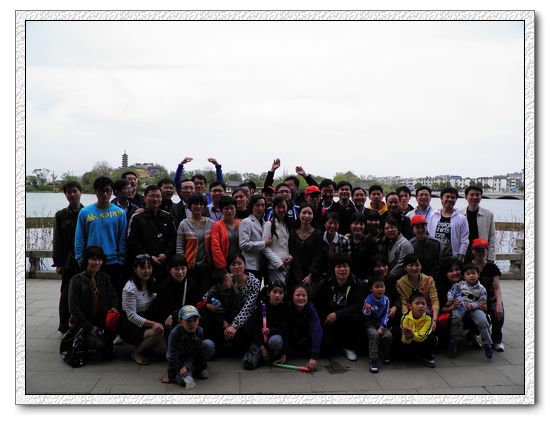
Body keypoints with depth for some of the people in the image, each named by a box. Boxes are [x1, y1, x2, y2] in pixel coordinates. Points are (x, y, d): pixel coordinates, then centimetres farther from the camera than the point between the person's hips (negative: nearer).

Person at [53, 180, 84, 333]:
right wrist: (58, 263, -1)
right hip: (69, 262, 0)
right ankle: (65, 328, 11)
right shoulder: (61, 215, 7)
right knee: (66, 295, 2)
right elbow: (57, 242, 6)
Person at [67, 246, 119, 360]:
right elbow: (74, 308, -10)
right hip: (82, 324, -4)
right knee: (101, 344, -26)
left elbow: (114, 296, 15)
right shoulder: (77, 280, -7)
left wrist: (114, 307, -10)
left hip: (101, 322, 4)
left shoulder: (104, 278, 8)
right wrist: (89, 327, -14)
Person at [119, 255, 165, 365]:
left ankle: (145, 346, 12)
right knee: (158, 332, -29)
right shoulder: (130, 288, -17)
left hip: (148, 324, 6)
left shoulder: (152, 283, 4)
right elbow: (131, 316, -19)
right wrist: (152, 324, -29)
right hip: (131, 328, -6)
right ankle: (136, 352, -5)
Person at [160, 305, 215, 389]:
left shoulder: (199, 331, -18)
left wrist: (186, 366, -30)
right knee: (183, 381, -38)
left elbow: (193, 353, -13)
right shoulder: (175, 333, -27)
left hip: (192, 359, 5)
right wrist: (171, 377, -19)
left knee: (209, 344, -22)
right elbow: (172, 356, -23)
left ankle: (201, 367, -2)